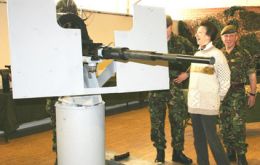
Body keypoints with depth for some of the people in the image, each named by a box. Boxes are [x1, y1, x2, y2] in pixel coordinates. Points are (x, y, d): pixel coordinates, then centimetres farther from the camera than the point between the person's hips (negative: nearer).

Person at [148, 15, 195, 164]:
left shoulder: (182, 43, 0)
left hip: (175, 87, 0)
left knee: (179, 120, 4)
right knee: (157, 121, 6)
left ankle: (178, 152, 20)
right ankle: (160, 152, 21)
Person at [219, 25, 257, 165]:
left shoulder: (244, 54, -1)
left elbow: (252, 75, 1)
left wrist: (252, 94, -3)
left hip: (237, 93, -4)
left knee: (238, 124, -8)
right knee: (224, 125, 9)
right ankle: (230, 152, 23)